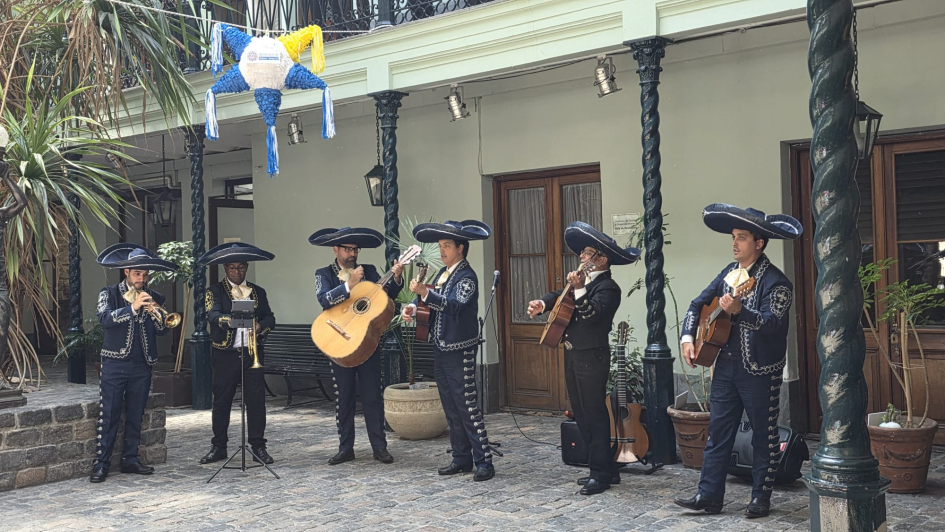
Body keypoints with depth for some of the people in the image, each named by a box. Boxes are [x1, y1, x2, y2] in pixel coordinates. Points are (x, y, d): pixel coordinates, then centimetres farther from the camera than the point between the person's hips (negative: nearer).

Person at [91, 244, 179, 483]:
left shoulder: (154, 299, 11)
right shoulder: (110, 294, 2)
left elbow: (163, 331, 5)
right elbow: (105, 318, -16)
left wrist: (157, 315, -15)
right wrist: (133, 307, -27)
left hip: (142, 365, 3)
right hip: (115, 362, -3)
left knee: (135, 416, 8)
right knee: (109, 415, -5)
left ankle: (130, 459, 17)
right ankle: (101, 463, -1)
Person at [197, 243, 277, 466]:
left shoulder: (258, 292, 14)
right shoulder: (215, 291, 4)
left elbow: (270, 318, 6)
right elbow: (213, 315, -14)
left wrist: (260, 326, -16)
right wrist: (230, 319, -35)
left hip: (253, 354, 2)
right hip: (225, 354, -2)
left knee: (256, 401, -1)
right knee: (221, 401, 5)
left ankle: (258, 446, 7)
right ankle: (218, 447, 16)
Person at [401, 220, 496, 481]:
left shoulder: (466, 276, -13)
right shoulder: (443, 272, 13)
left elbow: (454, 305, -26)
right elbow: (432, 302, 16)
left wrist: (425, 293, -36)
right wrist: (414, 307, -4)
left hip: (460, 350, -9)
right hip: (441, 349, 9)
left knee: (467, 406, -8)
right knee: (450, 407, 13)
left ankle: (484, 462, -2)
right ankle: (461, 459, 21)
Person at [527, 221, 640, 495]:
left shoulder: (607, 287, -13)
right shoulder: (584, 279, 14)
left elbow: (593, 315, -25)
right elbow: (559, 296, 16)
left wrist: (579, 290, -34)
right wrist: (543, 303, -3)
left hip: (591, 358, -9)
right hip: (573, 355, 9)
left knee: (595, 416, -3)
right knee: (582, 415, 14)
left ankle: (601, 475, 6)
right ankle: (606, 469, 24)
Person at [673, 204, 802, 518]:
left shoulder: (774, 281, -14)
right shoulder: (728, 273, 8)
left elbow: (772, 323, -25)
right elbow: (698, 304, 13)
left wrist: (738, 311, -39)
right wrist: (688, 338, 0)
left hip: (760, 371, -6)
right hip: (726, 365, 7)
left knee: (763, 435, 7)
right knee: (718, 431, 8)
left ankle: (761, 498, 20)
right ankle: (709, 496, 14)